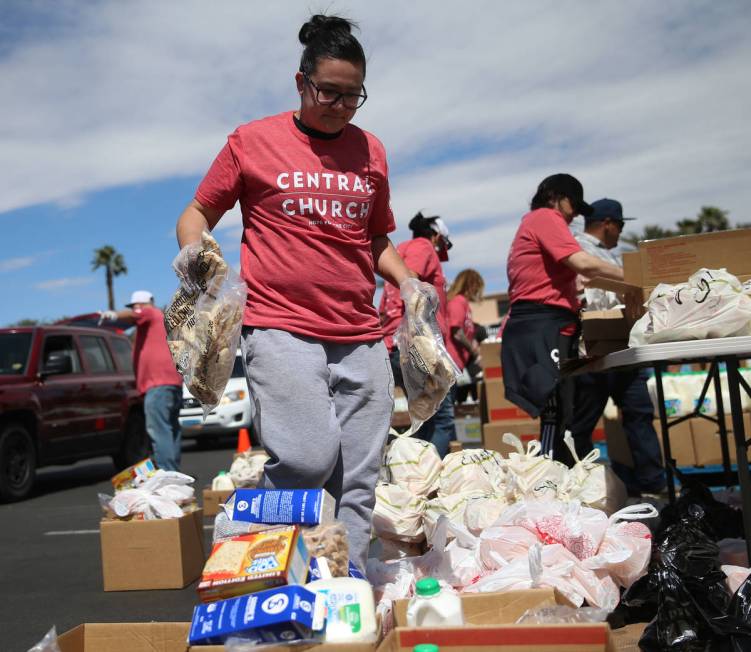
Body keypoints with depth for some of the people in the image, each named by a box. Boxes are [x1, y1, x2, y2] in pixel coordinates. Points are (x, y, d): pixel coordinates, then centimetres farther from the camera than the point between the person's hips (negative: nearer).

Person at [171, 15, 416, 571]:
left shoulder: (371, 151, 16)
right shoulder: (252, 141, 5)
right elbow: (197, 213, 12)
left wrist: (410, 284, 9)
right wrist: (191, 245, -10)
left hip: (361, 337, 5)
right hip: (280, 329, -4)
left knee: (358, 485, 3)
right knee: (308, 458, -19)